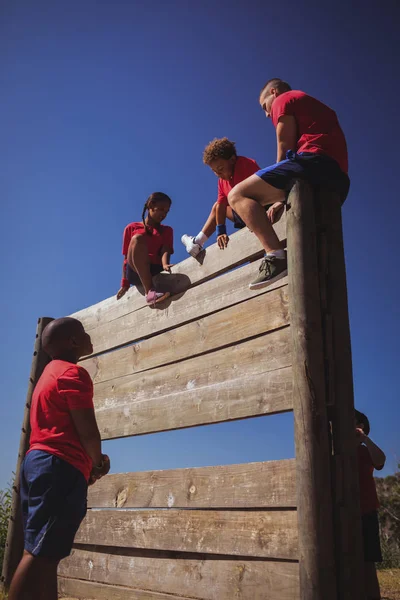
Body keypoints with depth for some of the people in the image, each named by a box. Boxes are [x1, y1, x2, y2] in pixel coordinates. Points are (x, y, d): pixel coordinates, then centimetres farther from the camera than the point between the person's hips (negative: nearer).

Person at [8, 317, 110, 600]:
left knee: (46, 554, 9)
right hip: (60, 467, -10)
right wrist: (98, 462, 6)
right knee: (40, 553, -10)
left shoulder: (52, 372, 23)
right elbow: (87, 431, -14)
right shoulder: (74, 373, -8)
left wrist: (89, 463, 19)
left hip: (40, 462, 10)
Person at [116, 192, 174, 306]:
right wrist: (125, 283, 0)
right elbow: (127, 257, 11)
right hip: (135, 272, -2)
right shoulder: (132, 227, 18)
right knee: (138, 238, -30)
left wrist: (165, 265, -23)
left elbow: (165, 251, 0)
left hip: (156, 271, 3)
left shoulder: (167, 230, 21)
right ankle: (150, 290, -43)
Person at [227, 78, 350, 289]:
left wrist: (280, 194, 11)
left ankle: (275, 254, -30)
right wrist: (283, 198, 21)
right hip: (338, 179, 9)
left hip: (313, 161, -9)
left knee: (238, 195, -10)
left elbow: (285, 148, 3)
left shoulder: (283, 100, 14)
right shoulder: (315, 106, 40)